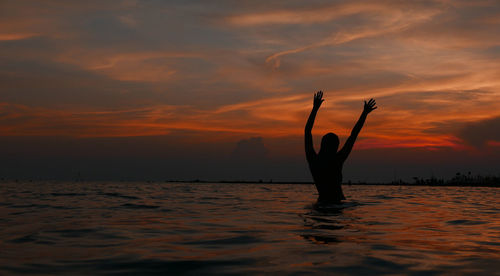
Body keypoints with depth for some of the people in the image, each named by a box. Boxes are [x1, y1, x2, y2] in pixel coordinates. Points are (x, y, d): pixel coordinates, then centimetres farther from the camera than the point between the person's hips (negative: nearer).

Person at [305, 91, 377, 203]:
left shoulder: (313, 159, -6)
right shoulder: (337, 160, -15)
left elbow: (307, 131, 4)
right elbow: (353, 135, -10)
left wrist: (315, 108, 9)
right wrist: (365, 113, -3)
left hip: (321, 201, 5)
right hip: (335, 203, -5)